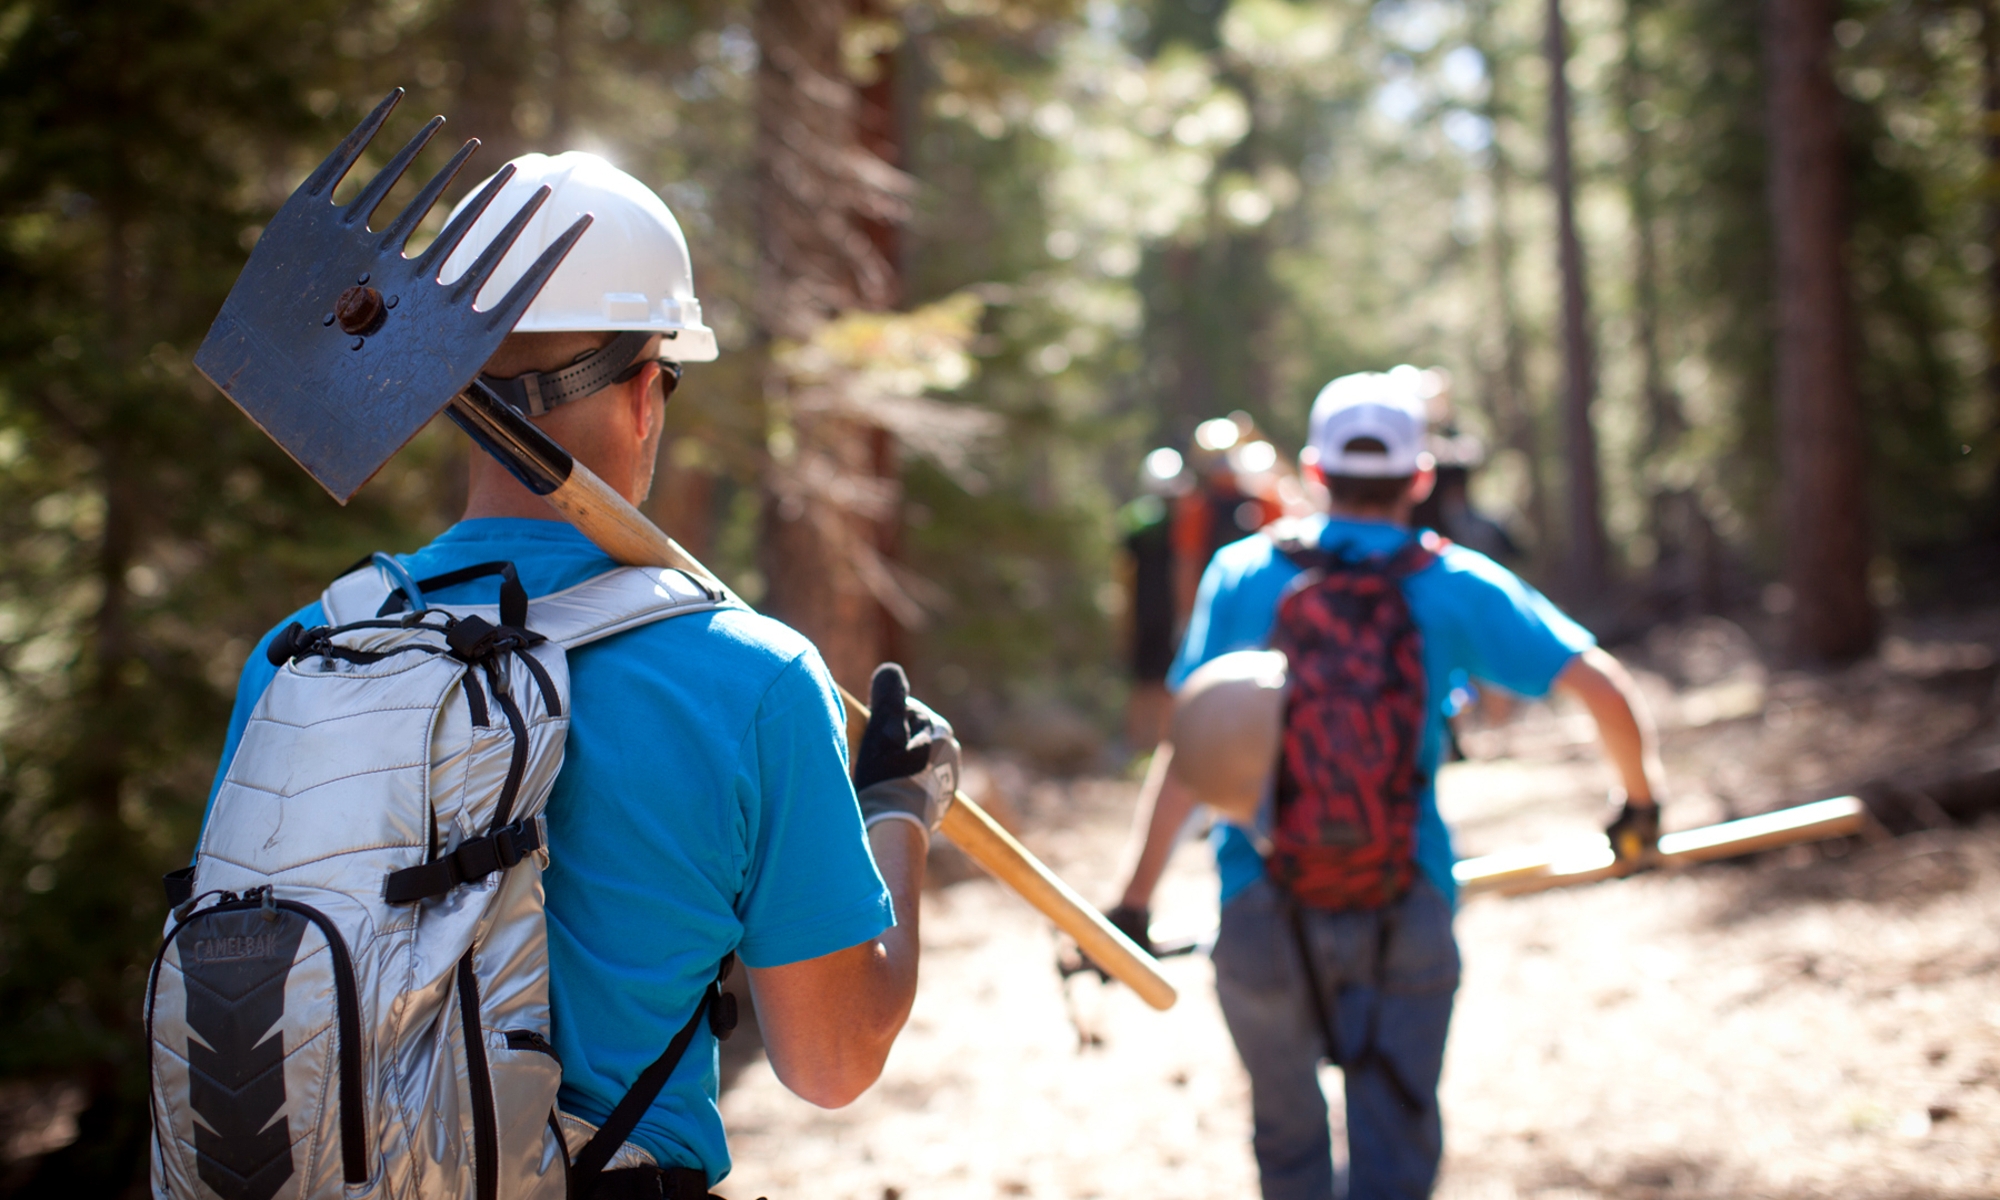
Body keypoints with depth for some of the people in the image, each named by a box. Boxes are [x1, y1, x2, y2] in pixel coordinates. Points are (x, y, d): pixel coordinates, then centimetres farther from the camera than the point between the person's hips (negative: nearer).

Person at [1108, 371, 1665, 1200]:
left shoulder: (1242, 575, 1)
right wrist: (1640, 800, 15)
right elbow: (1603, 687, -4)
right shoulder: (1458, 587, -1)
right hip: (1406, 911, -1)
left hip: (1263, 912, 1)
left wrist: (1134, 901, -2)